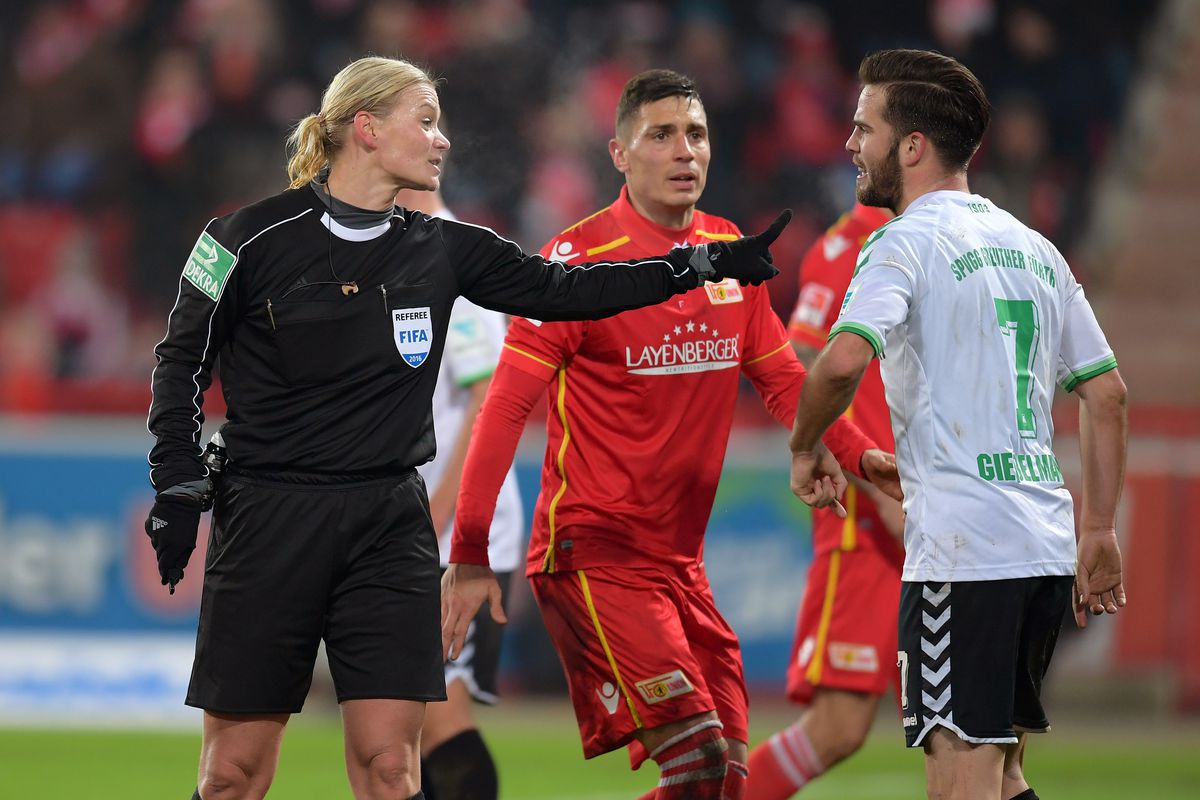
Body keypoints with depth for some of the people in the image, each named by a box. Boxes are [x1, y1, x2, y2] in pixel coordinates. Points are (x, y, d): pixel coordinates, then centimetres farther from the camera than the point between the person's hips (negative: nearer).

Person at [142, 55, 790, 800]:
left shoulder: (441, 249, 7)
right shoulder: (254, 238, -6)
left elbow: (561, 289, 10)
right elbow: (183, 359, 2)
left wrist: (705, 264, 4)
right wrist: (179, 489, -4)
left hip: (391, 526, 4)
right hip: (269, 523, -4)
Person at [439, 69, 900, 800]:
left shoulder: (731, 253, 9)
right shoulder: (579, 258, -9)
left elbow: (781, 377, 20)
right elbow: (508, 405, -9)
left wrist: (857, 452, 3)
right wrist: (469, 554, -12)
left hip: (681, 559, 7)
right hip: (591, 551, -7)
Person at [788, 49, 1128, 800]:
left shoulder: (907, 241, -6)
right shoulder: (1032, 248, 17)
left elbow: (845, 359, -23)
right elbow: (1108, 392, 19)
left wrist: (805, 447, -5)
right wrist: (1100, 531, 21)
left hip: (962, 550, -8)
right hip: (1049, 551, 8)